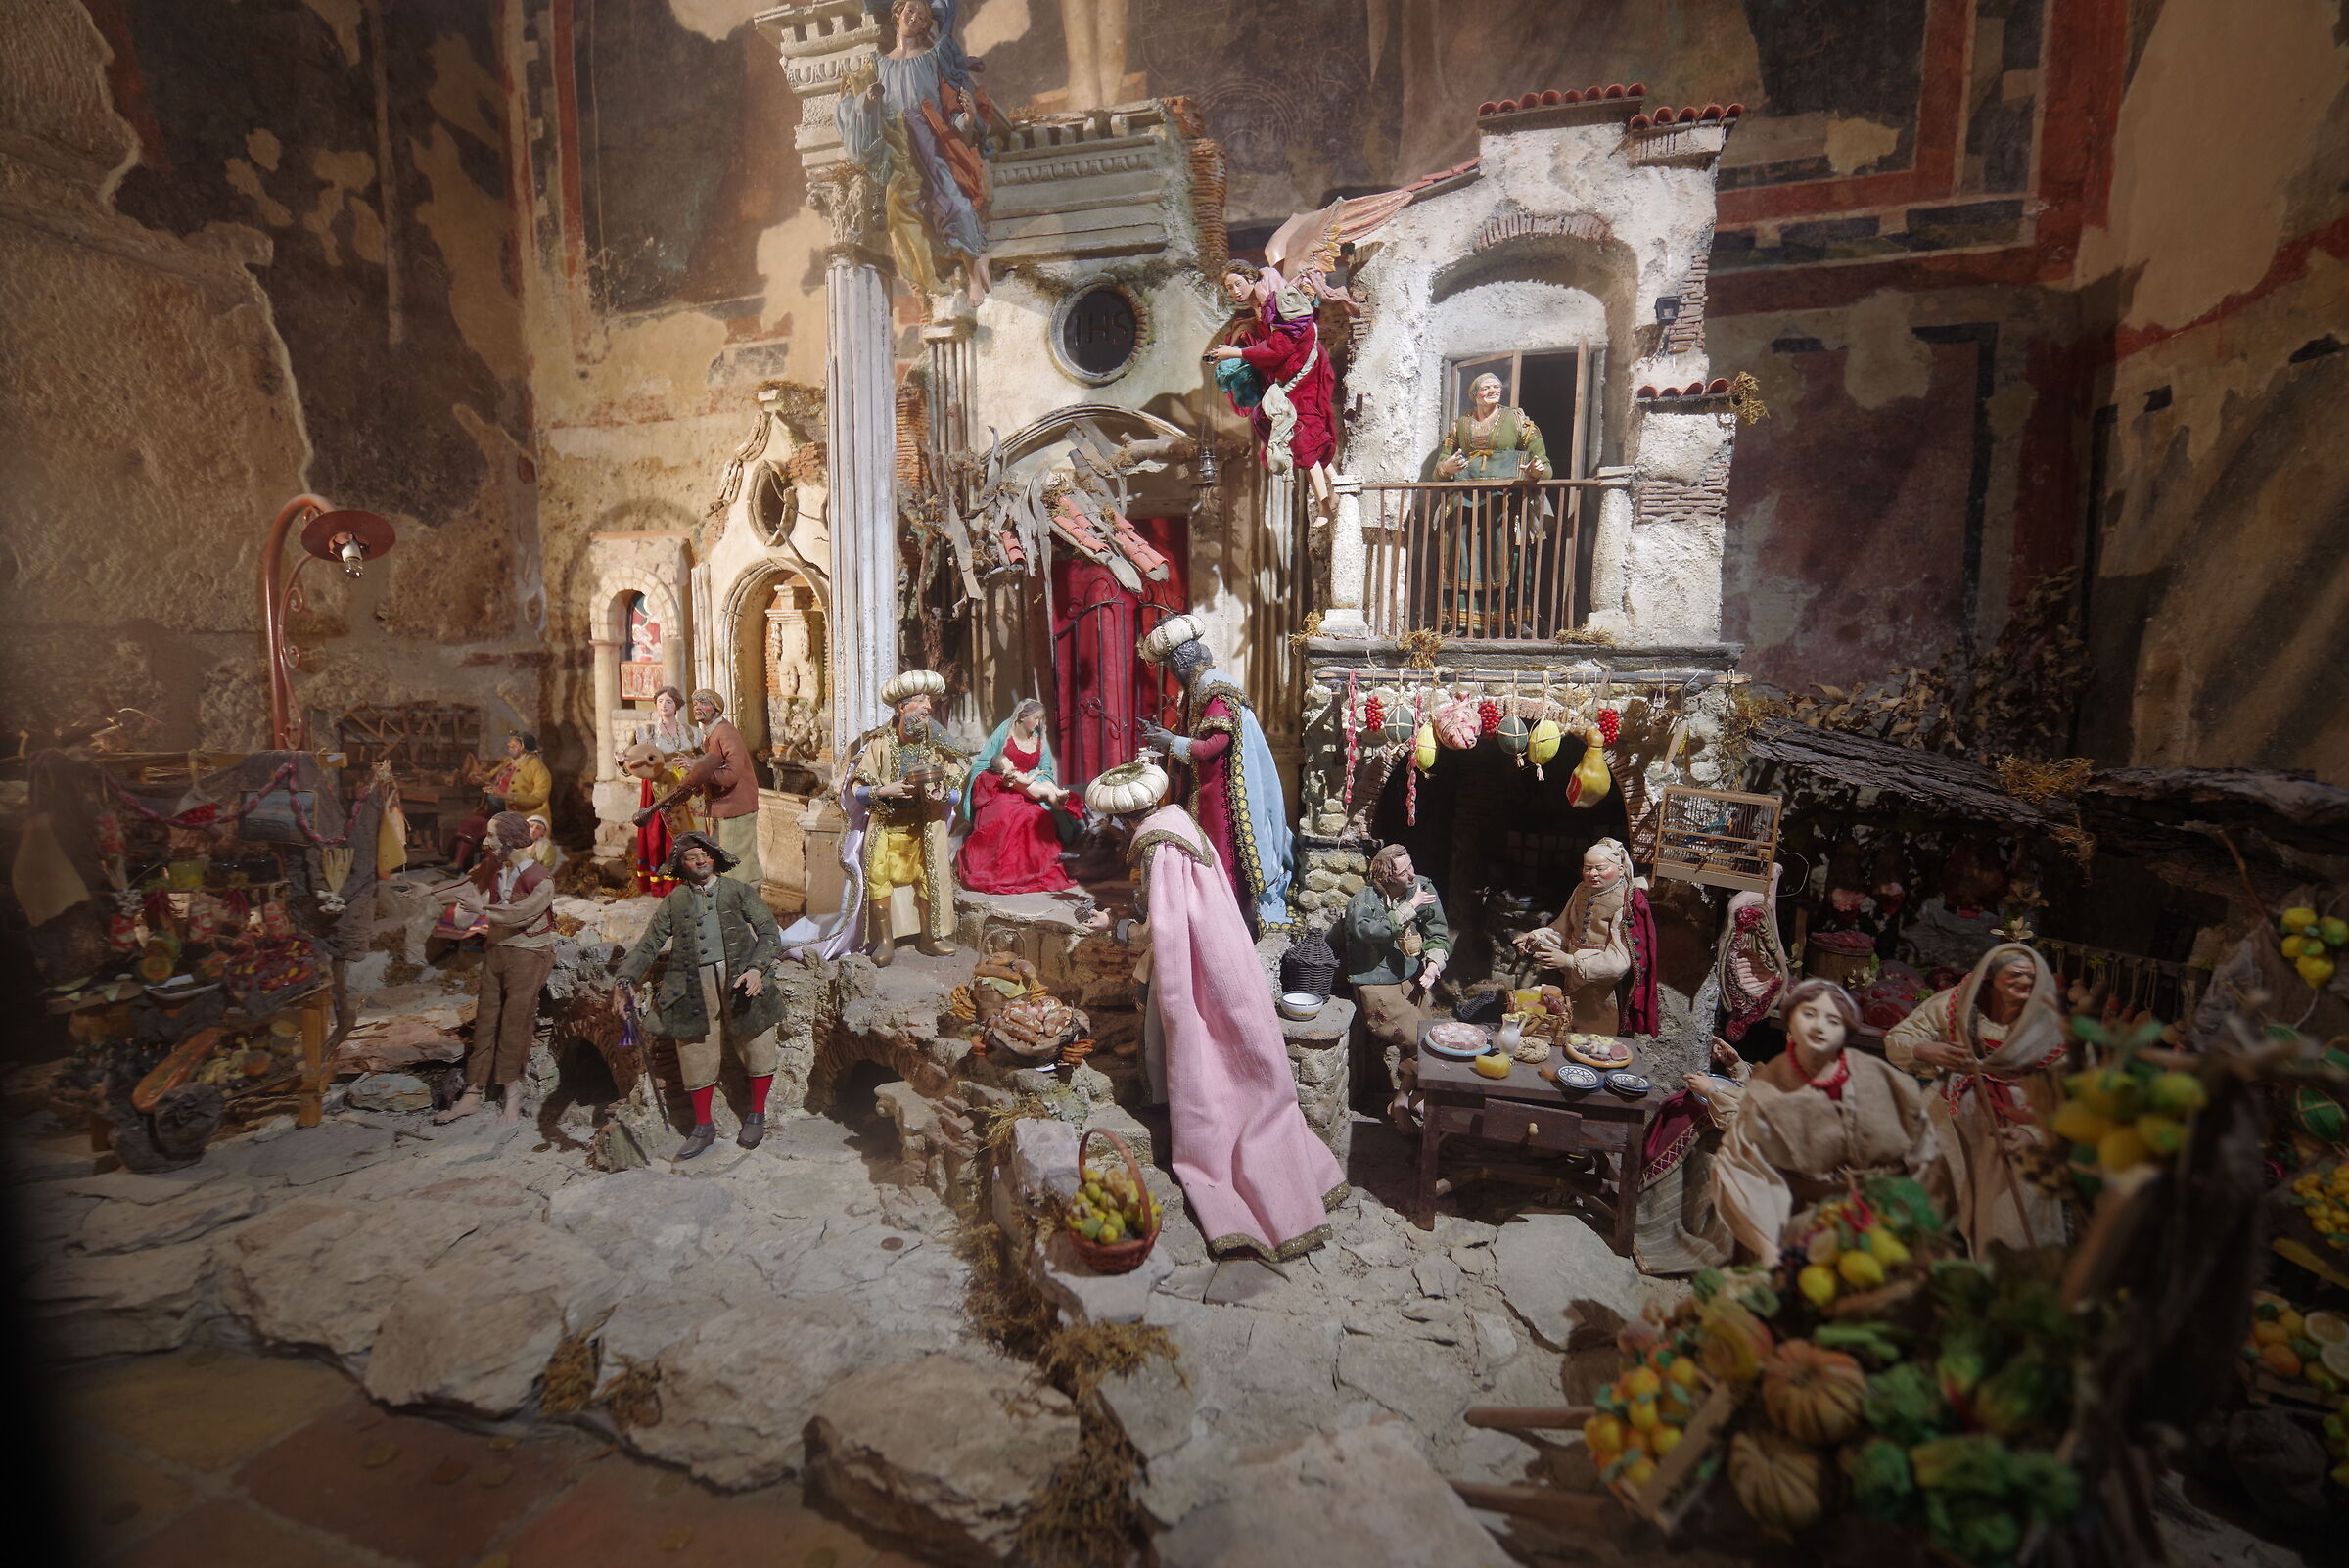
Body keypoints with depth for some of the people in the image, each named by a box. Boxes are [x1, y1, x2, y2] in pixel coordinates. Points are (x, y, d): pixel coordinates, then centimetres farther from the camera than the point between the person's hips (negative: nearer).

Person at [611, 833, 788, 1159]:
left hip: (739, 981, -1)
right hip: (694, 988, 2)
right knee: (696, 1056, 6)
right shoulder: (675, 901, 10)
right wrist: (626, 980, -6)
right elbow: (648, 945, 9)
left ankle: (756, 1116, 27)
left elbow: (770, 933, 0)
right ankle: (703, 1128, 24)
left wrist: (756, 968, -16)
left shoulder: (739, 891, 4)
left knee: (757, 1049, 5)